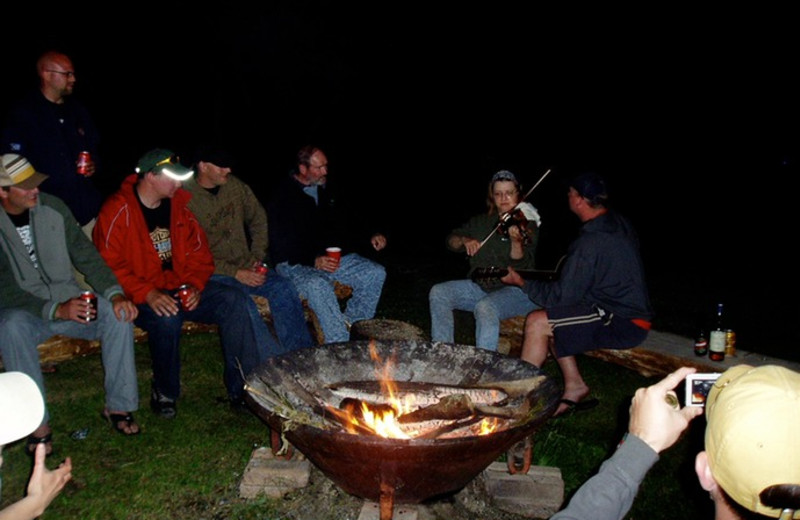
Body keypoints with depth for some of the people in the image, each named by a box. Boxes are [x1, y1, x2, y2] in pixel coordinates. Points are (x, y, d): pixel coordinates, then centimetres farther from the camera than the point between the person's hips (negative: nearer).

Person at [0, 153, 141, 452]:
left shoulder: (52, 207, -1)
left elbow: (85, 254, -3)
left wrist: (115, 294, -18)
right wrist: (55, 310, -30)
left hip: (68, 300, 3)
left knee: (119, 313, -23)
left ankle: (118, 405, -13)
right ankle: (37, 423, -27)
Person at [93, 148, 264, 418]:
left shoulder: (178, 204, 8)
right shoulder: (117, 211, -9)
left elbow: (199, 251, 10)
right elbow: (109, 266, -14)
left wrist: (195, 285, -9)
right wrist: (148, 294, -27)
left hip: (181, 287, 5)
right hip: (140, 294, -5)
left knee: (235, 301, -17)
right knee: (167, 317, -37)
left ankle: (242, 389, -12)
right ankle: (164, 393, -10)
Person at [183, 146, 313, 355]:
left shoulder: (234, 185, 6)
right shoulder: (186, 199, -11)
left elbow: (259, 220, 17)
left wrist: (257, 257, 4)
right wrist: (235, 273, -18)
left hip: (245, 266, 5)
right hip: (212, 273, -5)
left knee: (283, 287, -18)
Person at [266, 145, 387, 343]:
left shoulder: (326, 189, 11)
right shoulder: (282, 195, -10)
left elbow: (345, 224, 21)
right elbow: (281, 245, -17)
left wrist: (371, 236, 2)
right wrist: (314, 260, -31)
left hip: (331, 255, 7)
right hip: (295, 263, -6)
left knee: (375, 273, -11)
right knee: (318, 285, -38)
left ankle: (351, 324, -3)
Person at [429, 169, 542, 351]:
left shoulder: (527, 224, -6)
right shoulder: (481, 221, 11)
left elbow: (521, 265, -19)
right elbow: (451, 241, 12)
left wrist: (516, 241, -39)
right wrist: (464, 241, -11)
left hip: (517, 290, -6)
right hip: (481, 286, 6)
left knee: (486, 307, -36)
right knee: (438, 293, -12)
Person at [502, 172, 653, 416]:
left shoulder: (590, 242, -21)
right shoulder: (620, 224, 8)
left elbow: (562, 295, -15)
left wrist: (521, 282, -2)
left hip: (624, 324, -10)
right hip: (632, 310, 10)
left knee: (537, 322, -14)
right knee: (550, 319, 14)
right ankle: (574, 386, 14)